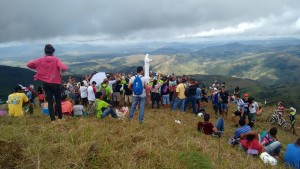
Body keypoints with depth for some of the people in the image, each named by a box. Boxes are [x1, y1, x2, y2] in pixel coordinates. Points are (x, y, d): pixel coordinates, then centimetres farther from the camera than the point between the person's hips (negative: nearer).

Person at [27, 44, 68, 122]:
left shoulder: (40, 60, 0)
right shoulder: (56, 59, -10)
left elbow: (28, 64, 0)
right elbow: (64, 68, -24)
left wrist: (37, 68, 14)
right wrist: (65, 67, -1)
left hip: (46, 83, 3)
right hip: (55, 83, -2)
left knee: (50, 101, 6)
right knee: (58, 100, 11)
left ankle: (52, 119, 4)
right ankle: (60, 117, 18)